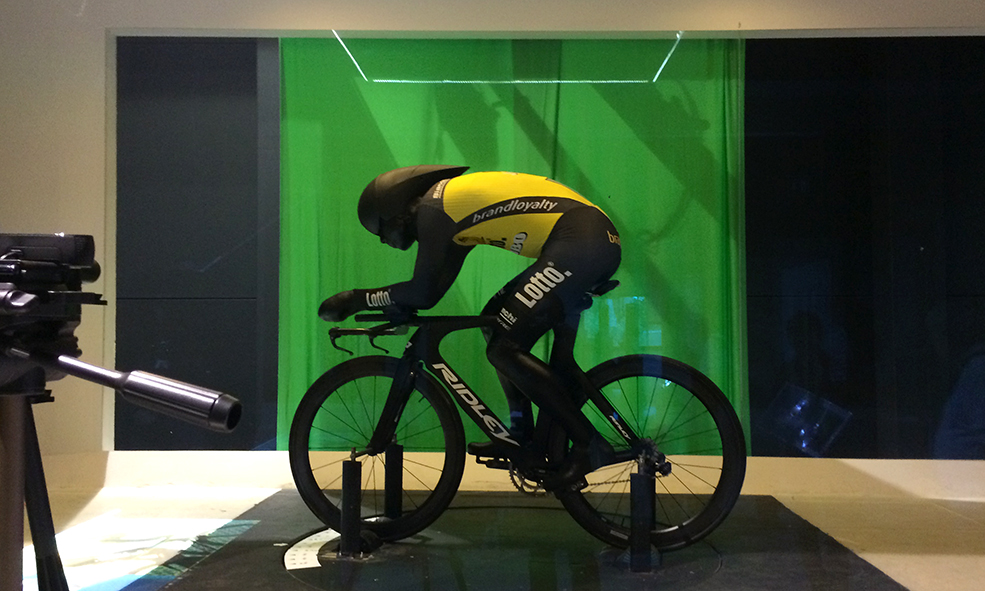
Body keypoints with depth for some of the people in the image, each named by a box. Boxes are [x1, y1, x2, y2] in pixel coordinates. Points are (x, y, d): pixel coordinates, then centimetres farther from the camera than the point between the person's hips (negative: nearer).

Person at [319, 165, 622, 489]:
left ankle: (589, 443, -6)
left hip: (580, 243, -10)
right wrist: (393, 305, 26)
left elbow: (424, 293, -7)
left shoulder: (432, 206, -5)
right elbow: (435, 285, 27)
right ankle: (522, 435, 21)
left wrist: (358, 298, 3)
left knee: (504, 348, -8)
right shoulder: (453, 199, 23)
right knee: (496, 322, 17)